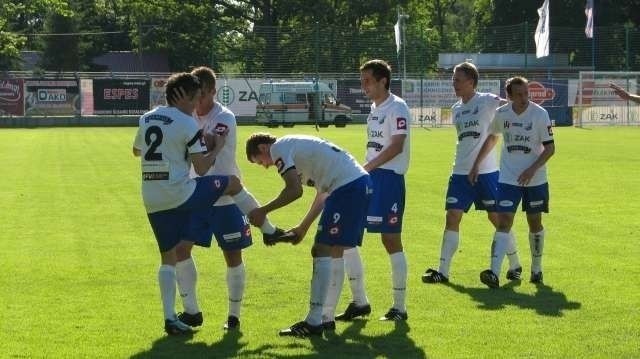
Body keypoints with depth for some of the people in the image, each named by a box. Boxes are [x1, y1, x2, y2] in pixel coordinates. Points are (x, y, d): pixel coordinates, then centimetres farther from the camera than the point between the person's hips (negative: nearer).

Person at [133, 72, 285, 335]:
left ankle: (170, 318, 8)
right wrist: (217, 147, 7)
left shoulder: (146, 119, 11)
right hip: (180, 194, -6)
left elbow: (136, 151, 29)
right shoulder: (187, 124, -10)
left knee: (168, 256, 12)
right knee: (233, 183, 13)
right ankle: (269, 231, 22)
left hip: (151, 200, 6)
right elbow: (202, 168, -10)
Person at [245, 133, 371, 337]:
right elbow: (323, 193, 28)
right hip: (362, 182, 10)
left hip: (347, 188, -10)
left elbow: (295, 190, -13)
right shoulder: (295, 145, 28)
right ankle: (326, 318, 20)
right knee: (334, 253, 15)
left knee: (323, 252, -7)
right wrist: (303, 227, 31)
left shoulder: (279, 148, -1)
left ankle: (314, 323, -8)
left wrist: (263, 211, -3)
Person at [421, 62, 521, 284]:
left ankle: (515, 266, 18)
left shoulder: (486, 101, -6)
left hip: (486, 172, -6)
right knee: (452, 218, -2)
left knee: (497, 218, 2)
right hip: (460, 172, 6)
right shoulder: (456, 109, 13)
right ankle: (442, 271, -1)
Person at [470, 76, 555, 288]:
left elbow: (550, 148, -7)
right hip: (508, 179, 1)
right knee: (503, 222, -10)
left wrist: (532, 169, -20)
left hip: (535, 180, -1)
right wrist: (476, 165, 14)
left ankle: (536, 270, 27)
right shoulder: (501, 114, -2)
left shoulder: (540, 114, -11)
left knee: (535, 223, 9)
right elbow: (491, 139, 17)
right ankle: (494, 273, -21)